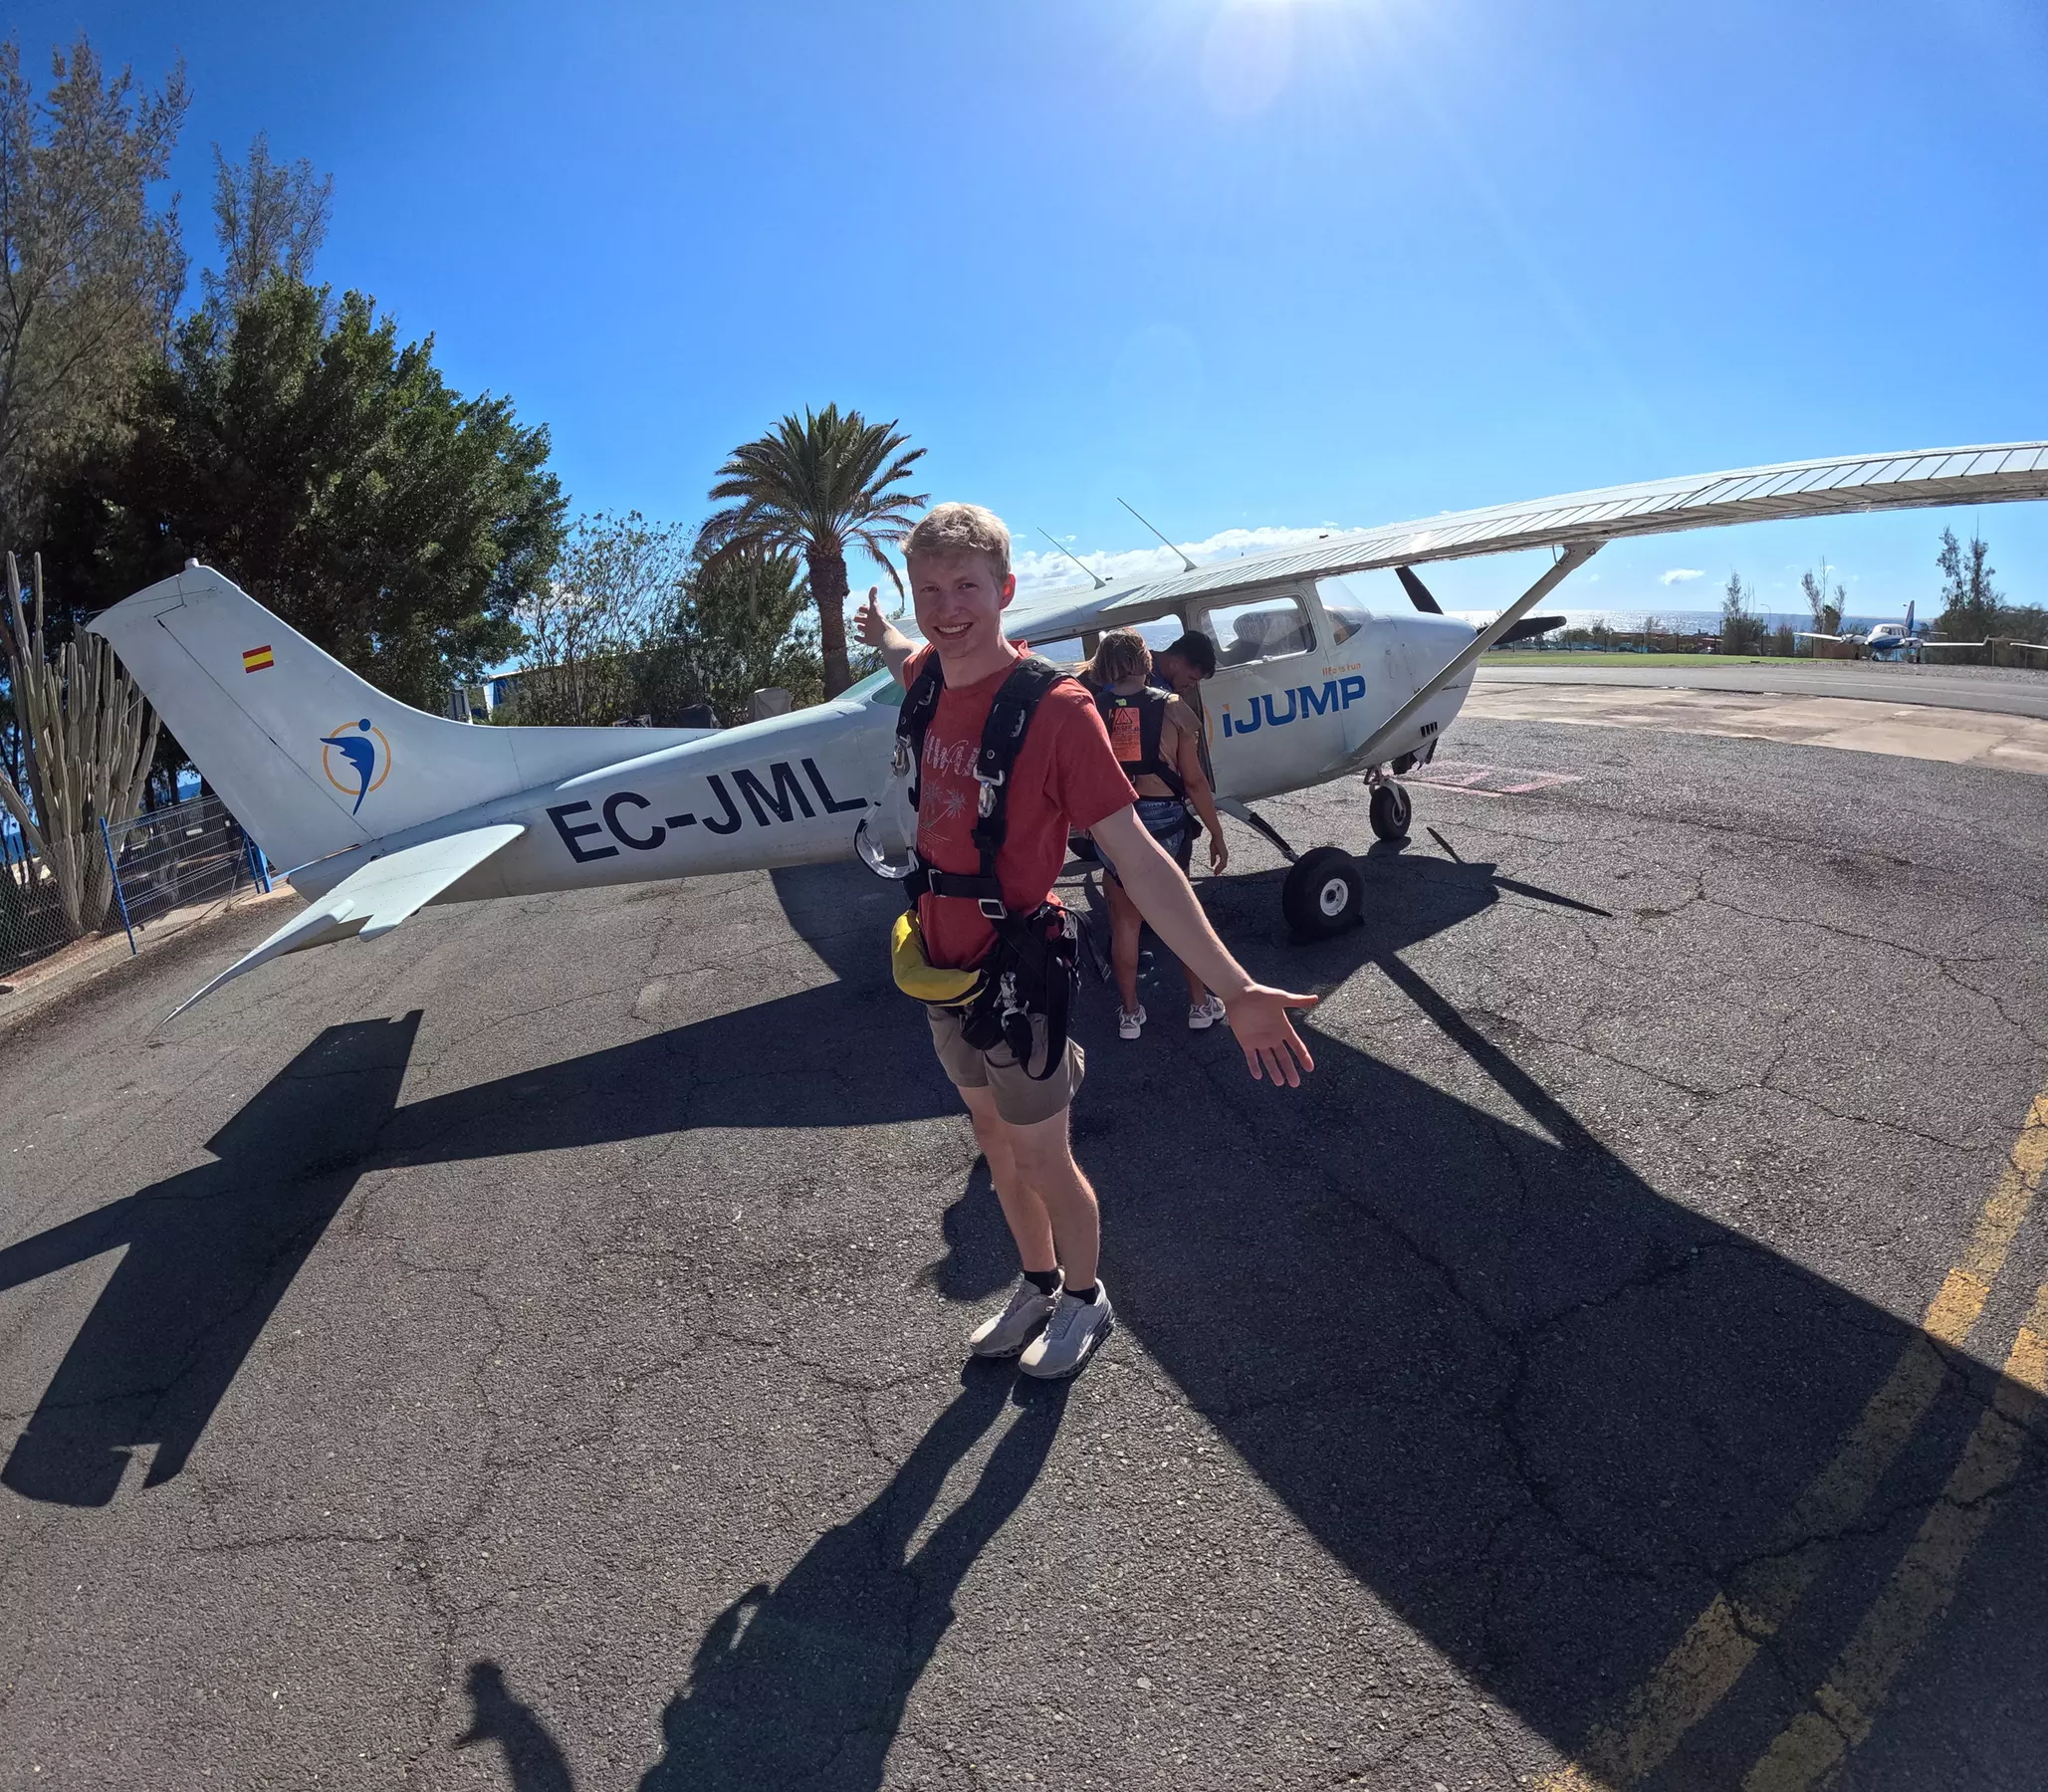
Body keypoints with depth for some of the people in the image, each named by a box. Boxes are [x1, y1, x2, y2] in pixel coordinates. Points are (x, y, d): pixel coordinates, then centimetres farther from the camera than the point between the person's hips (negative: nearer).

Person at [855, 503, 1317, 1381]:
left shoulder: (1054, 707, -22)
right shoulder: (927, 679, -3)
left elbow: (1135, 856, -24)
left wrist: (1234, 987, -28)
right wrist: (881, 636, 49)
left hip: (1013, 973, -6)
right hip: (941, 966, 6)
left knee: (1042, 1162, 12)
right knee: (996, 1144, 23)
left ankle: (1085, 1299, 39)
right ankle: (1037, 1286, 46)